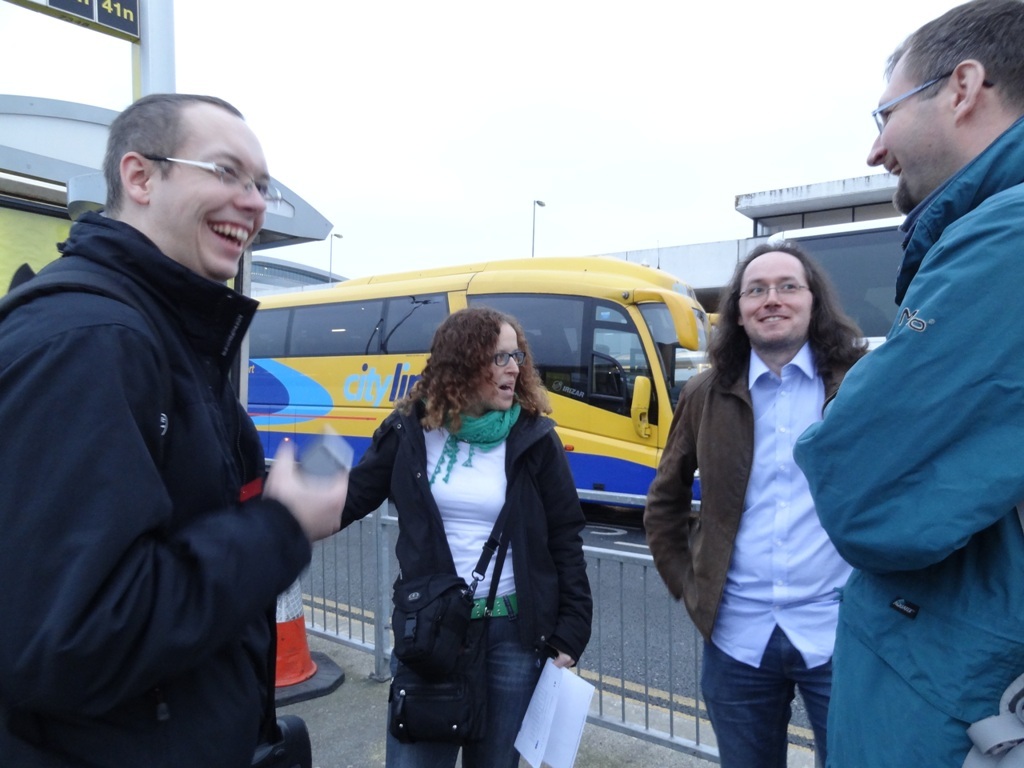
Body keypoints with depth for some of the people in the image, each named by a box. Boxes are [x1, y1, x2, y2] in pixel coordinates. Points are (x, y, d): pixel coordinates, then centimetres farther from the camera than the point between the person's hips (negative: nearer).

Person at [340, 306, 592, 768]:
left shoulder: (534, 438, -5)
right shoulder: (409, 431, -4)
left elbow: (565, 539, -1)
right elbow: (350, 499, 4)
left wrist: (571, 632, -3)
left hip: (513, 631, 0)